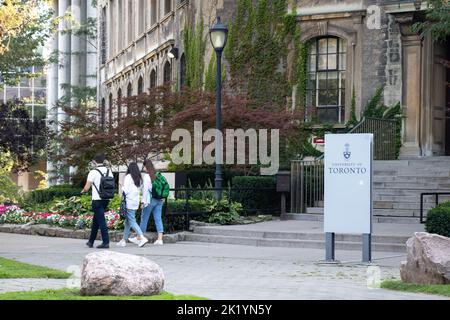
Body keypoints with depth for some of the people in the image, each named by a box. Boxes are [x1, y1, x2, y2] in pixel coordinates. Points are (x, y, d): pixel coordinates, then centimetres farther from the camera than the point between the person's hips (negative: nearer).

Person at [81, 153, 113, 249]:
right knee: (95, 220, 18)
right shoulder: (109, 171, 5)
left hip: (97, 200, -6)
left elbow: (86, 188, -11)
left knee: (101, 221, -4)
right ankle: (91, 241, 26)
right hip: (106, 199, 6)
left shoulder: (93, 172, -11)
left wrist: (83, 191, 10)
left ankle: (106, 242, -8)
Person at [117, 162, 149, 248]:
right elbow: (140, 190, 11)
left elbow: (125, 190, -14)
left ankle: (142, 237, -19)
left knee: (132, 221, -7)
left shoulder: (128, 177, -11)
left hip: (129, 202, -7)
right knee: (128, 221, 15)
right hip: (136, 202, 7)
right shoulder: (140, 178, 9)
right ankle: (124, 240, 20)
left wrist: (122, 188, 5)